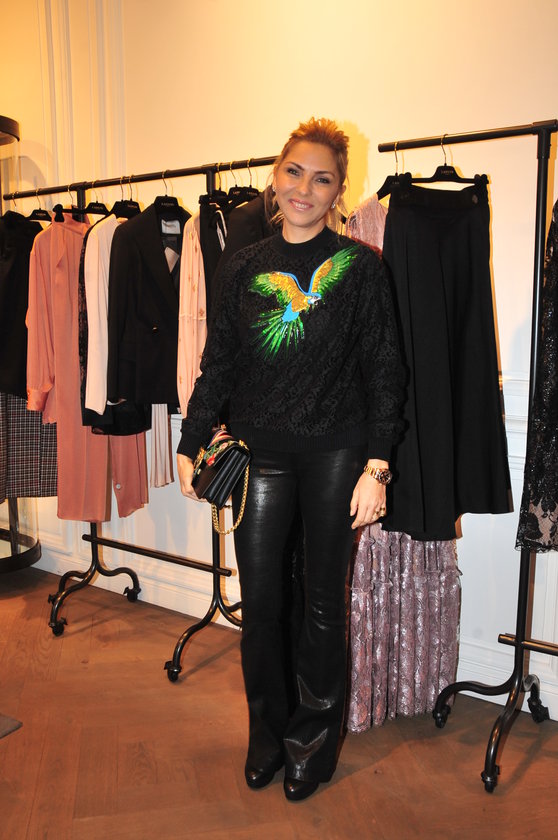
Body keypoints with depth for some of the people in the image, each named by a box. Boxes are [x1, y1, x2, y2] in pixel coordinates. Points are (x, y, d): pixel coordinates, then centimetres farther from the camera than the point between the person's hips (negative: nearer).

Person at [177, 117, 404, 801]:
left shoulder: (358, 266, -1)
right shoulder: (245, 266, 7)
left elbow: (384, 372, -3)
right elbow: (218, 363, 11)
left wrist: (376, 465, -10)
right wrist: (190, 444, 8)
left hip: (334, 455, -2)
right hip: (260, 453, 3)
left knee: (321, 600, 9)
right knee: (259, 600, 7)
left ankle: (315, 731, 32)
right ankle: (268, 729, 31)